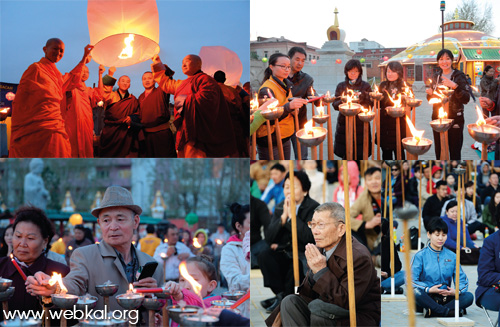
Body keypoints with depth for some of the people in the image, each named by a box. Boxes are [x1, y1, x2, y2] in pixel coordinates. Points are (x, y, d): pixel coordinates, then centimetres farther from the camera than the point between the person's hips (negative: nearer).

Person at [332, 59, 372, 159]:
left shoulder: (365, 86, 7)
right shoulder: (341, 86, 11)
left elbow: (370, 105, 0)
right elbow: (335, 105, 4)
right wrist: (343, 101, -15)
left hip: (361, 124, -1)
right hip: (344, 124, 1)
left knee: (360, 155, -4)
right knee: (345, 155, -1)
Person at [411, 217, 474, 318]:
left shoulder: (452, 256, 12)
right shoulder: (420, 256, 2)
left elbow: (462, 280, 10)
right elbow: (410, 281, -7)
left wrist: (457, 291, -13)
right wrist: (428, 289, -21)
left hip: (446, 297, 3)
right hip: (427, 297, -3)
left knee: (469, 296, -23)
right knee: (415, 292, -36)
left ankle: (432, 311, -31)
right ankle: (446, 311, -28)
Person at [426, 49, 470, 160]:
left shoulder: (459, 76, -4)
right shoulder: (436, 77, 10)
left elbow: (466, 99, -13)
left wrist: (455, 86, -26)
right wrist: (430, 93, -2)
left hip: (454, 120, -4)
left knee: (455, 153, -2)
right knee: (439, 152, 9)